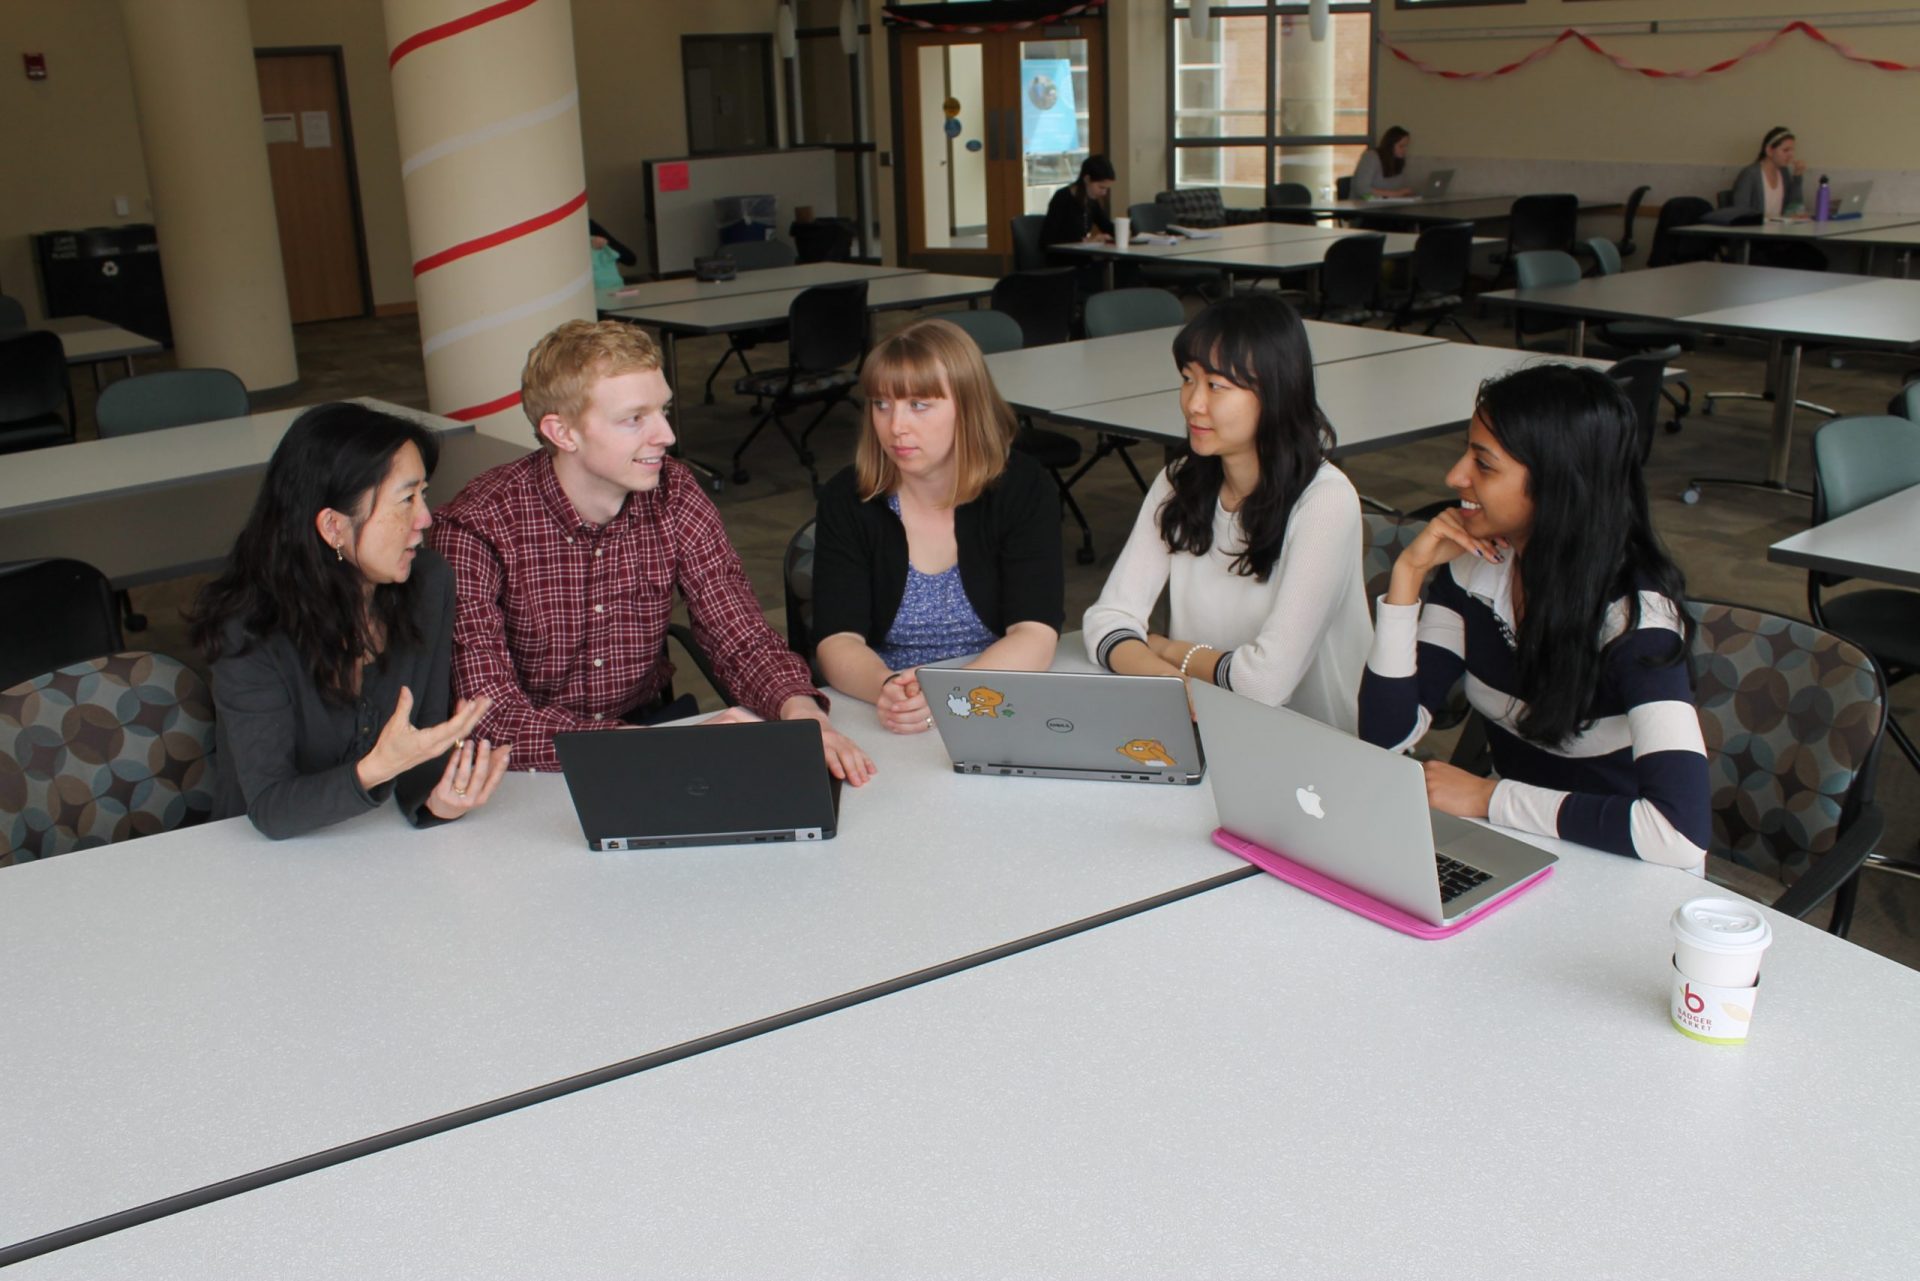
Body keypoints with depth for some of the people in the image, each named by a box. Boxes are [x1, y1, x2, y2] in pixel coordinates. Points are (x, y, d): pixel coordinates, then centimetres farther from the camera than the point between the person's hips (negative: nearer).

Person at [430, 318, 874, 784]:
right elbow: (489, 716, -26)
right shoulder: (476, 527, -20)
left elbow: (743, 640, -4)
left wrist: (801, 710, -27)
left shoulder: (673, 496, -6)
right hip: (531, 768, -2)